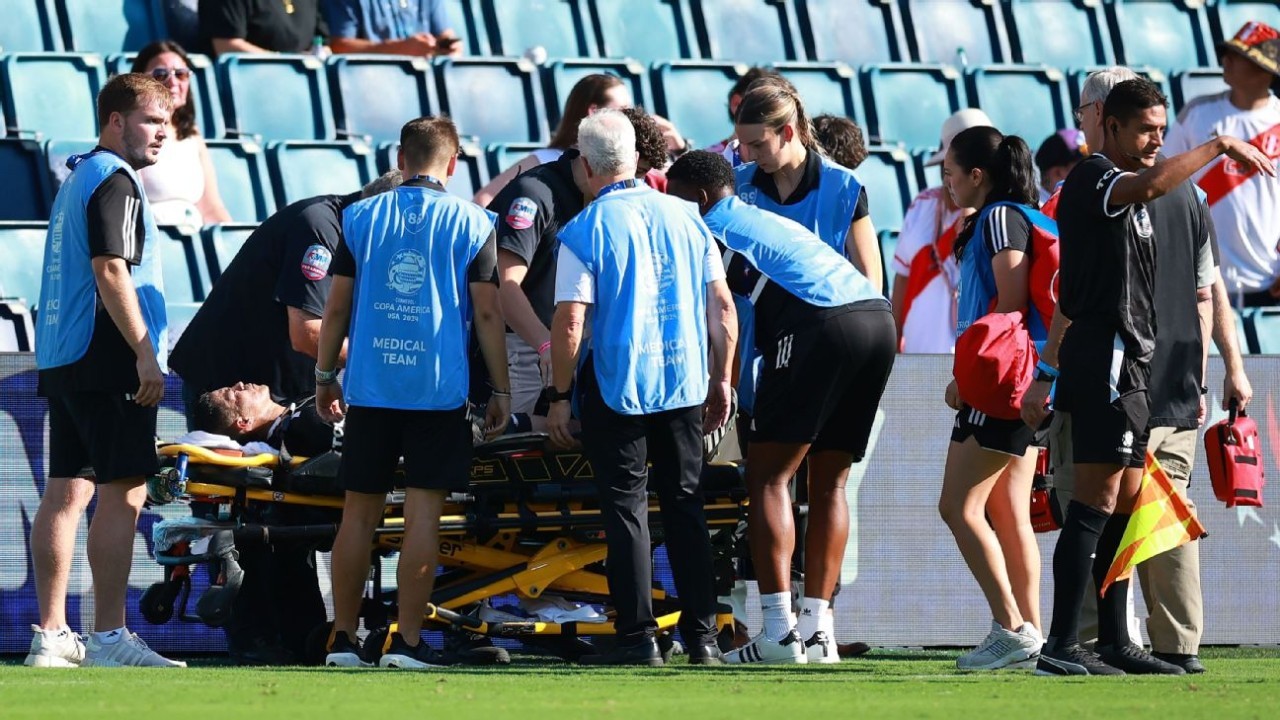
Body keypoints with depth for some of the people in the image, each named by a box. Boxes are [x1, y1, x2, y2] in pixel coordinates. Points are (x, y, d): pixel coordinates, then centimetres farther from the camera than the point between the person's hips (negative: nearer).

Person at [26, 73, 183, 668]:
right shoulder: (114, 182, -10)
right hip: (106, 358, -10)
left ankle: (51, 636, 8)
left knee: (66, 491, 8)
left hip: (60, 361, 10)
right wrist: (145, 353, -20)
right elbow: (110, 272, -19)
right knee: (124, 492, -11)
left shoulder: (77, 178, 21)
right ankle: (108, 637, -15)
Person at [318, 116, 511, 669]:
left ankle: (342, 639, 10)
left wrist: (325, 376, 17)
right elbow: (487, 313, -2)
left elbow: (337, 307, 7)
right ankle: (406, 641, -6)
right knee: (423, 514, -2)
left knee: (360, 513, 8)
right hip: (439, 389, -2)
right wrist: (500, 389, 5)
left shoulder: (361, 217, 6)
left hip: (370, 388, 2)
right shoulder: (472, 223, 0)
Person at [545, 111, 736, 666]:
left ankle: (638, 636, -1)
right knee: (686, 506, 11)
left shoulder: (585, 231, -8)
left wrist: (559, 398, -4)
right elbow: (722, 306, 7)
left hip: (616, 386, -4)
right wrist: (721, 380, 16)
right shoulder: (685, 217, 5)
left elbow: (569, 322, -12)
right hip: (684, 384, 4)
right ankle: (702, 635, 11)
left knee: (626, 509, 2)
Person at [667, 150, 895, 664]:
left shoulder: (710, 229, 11)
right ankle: (818, 629, 12)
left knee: (768, 477, -4)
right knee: (829, 483, 14)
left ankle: (780, 632, -12)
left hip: (820, 325, -8)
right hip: (879, 318, 8)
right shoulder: (765, 222, 35)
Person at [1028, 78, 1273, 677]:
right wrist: (1218, 147, -23)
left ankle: (1114, 643, 14)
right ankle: (1061, 646, -15)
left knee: (1125, 504, 10)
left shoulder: (1124, 192, 22)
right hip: (1104, 354, -10)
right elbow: (1150, 184, -31)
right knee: (1096, 504, -12)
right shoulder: (1092, 178, -9)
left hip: (1130, 363, 10)